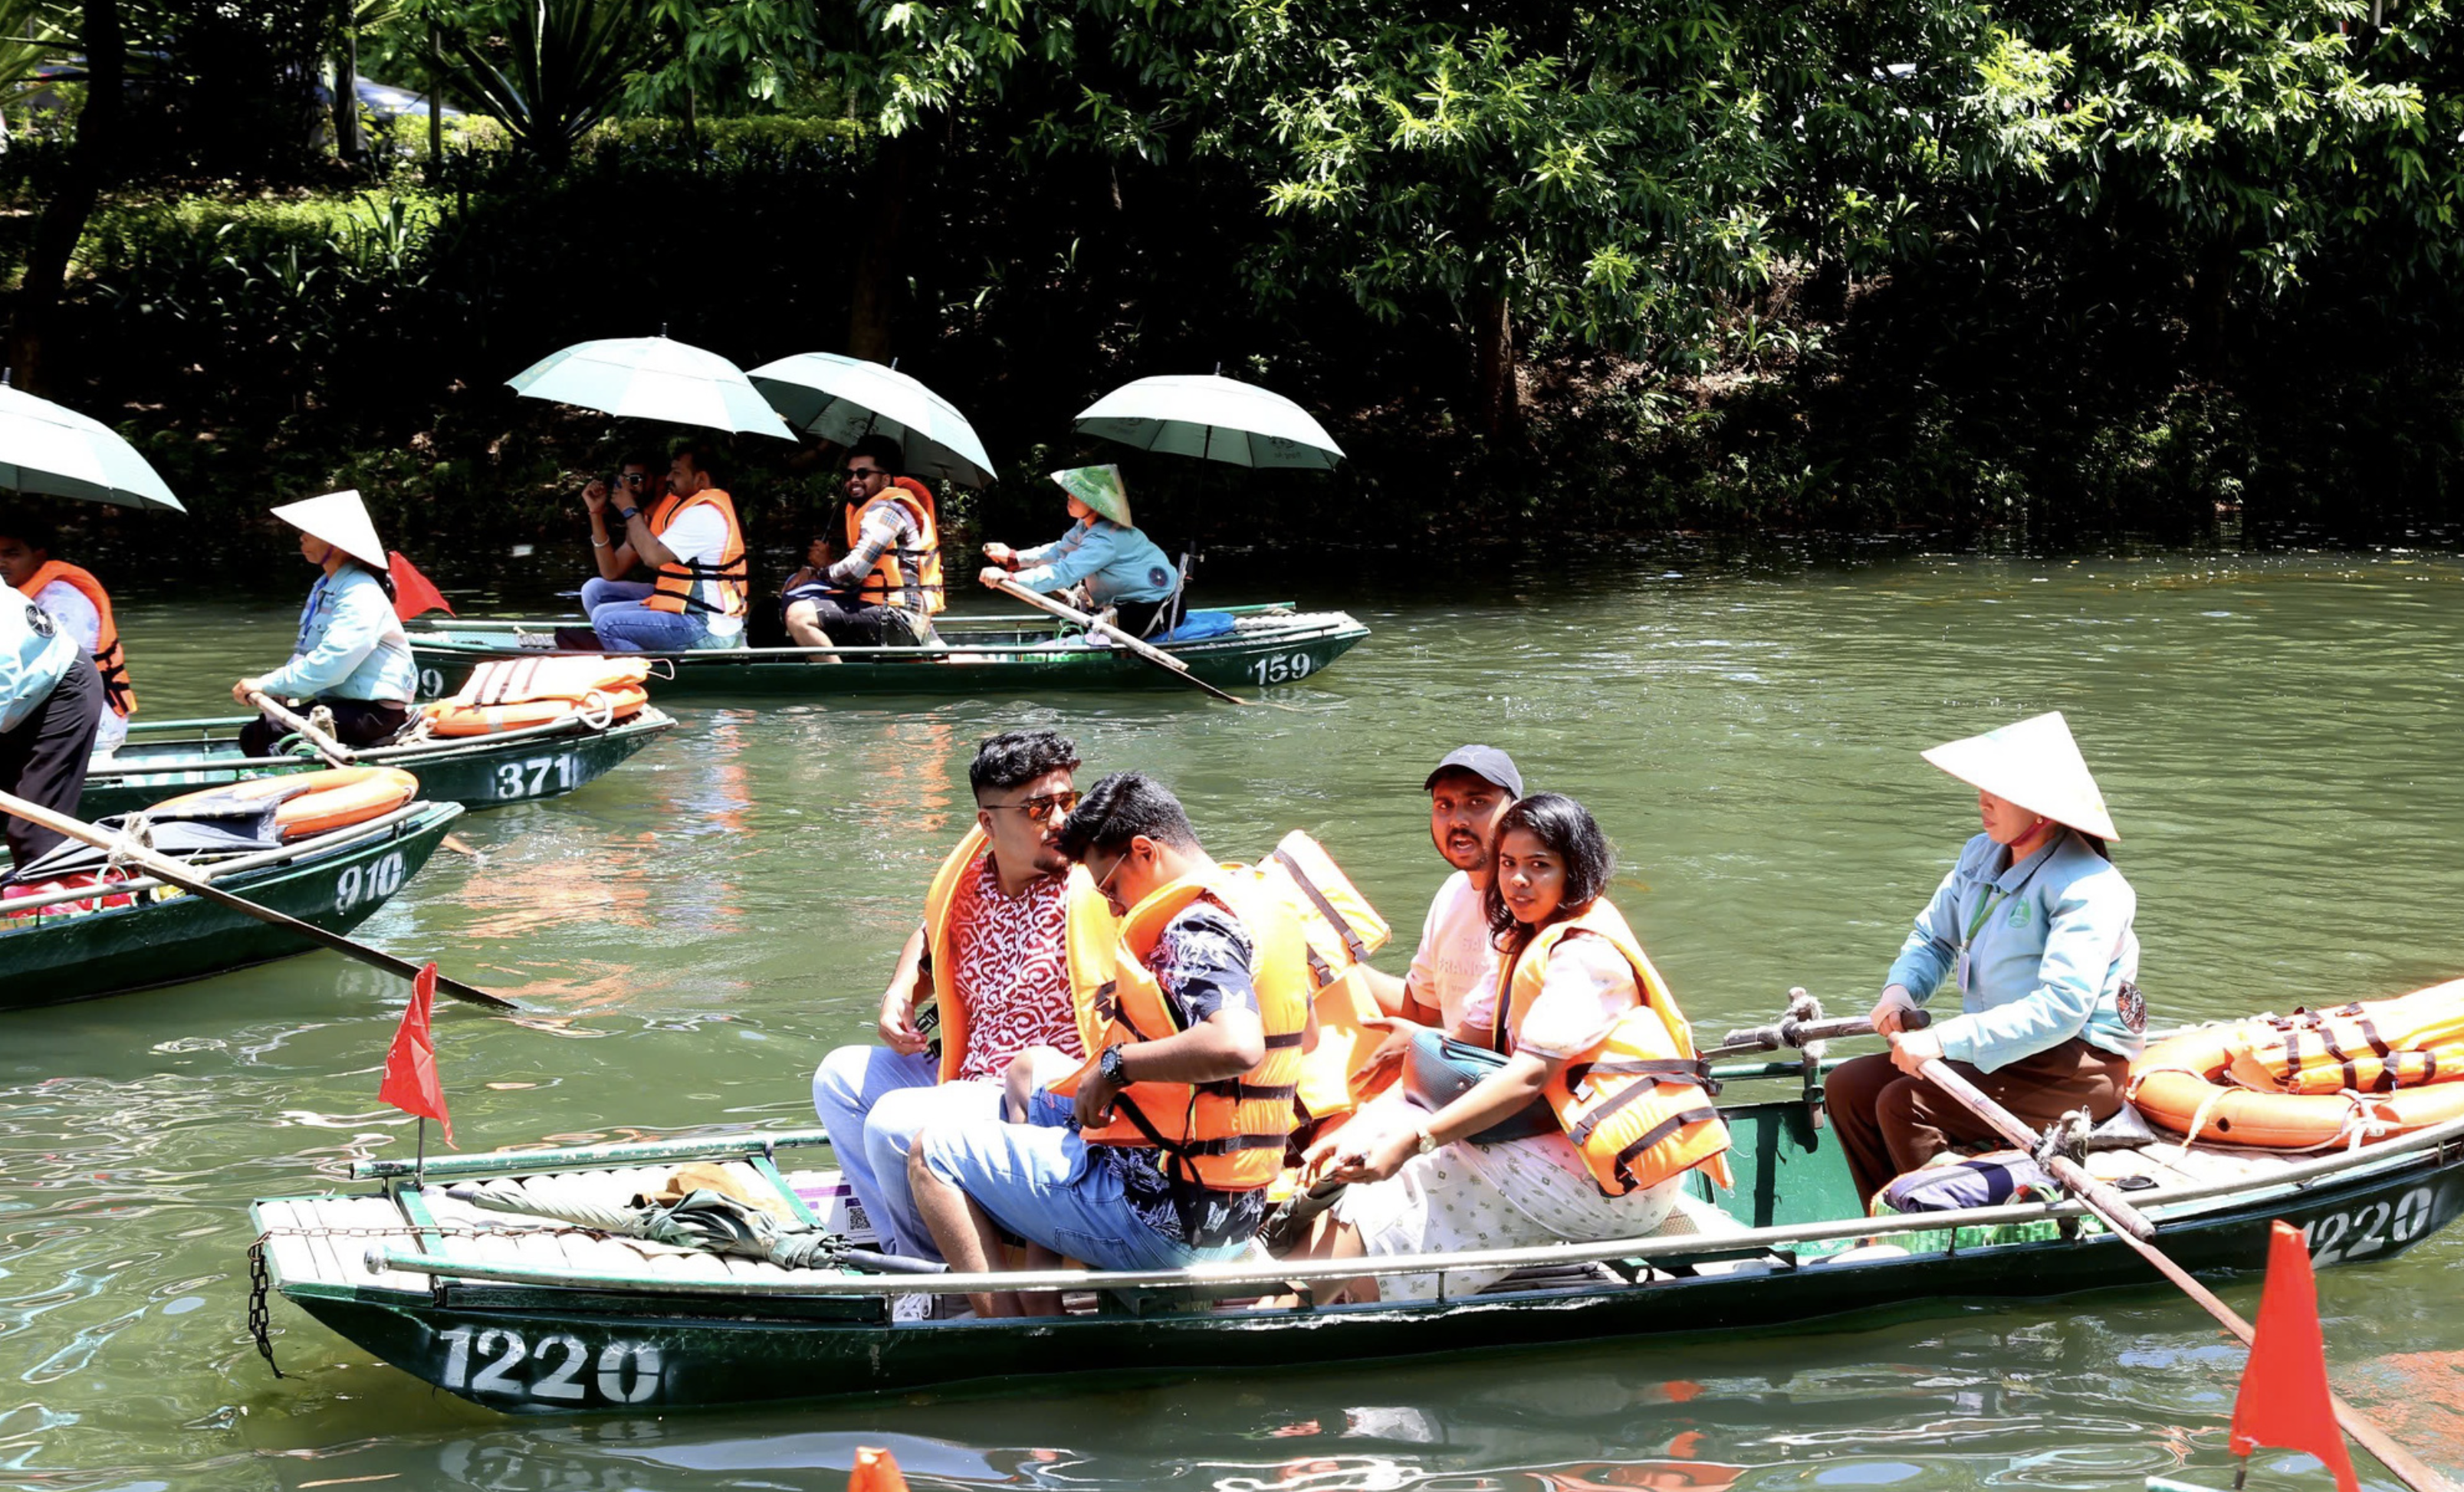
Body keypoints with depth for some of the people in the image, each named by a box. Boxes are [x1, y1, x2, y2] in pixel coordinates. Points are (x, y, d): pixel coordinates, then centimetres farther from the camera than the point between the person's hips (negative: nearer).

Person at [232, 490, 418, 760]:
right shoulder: (323, 588, 16)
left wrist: (268, 685, -21)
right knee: (252, 734, -3)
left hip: (376, 714, -10)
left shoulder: (361, 595, -17)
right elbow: (303, 656, 19)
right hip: (338, 703, 10)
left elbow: (329, 664, -26)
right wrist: (276, 689, -2)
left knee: (270, 729, -24)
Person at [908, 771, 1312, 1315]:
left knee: (934, 1152, -1)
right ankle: (1044, 1309, 20)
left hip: (1161, 1224, -10)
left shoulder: (1196, 929, -19)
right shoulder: (1267, 910, 11)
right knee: (1031, 1071, 30)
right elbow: (1305, 1035, 27)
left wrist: (1117, 1064, -24)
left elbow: (1236, 1045, -38)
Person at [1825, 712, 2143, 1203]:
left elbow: (2060, 1009, -28)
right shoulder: (1981, 855, 7)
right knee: (1848, 1087, -3)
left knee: (1905, 1105, -25)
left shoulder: (2087, 887, -19)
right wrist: (1899, 992, -5)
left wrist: (1944, 1040, -32)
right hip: (1996, 1049, 9)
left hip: (2078, 1070, -9)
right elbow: (1932, 937, 19)